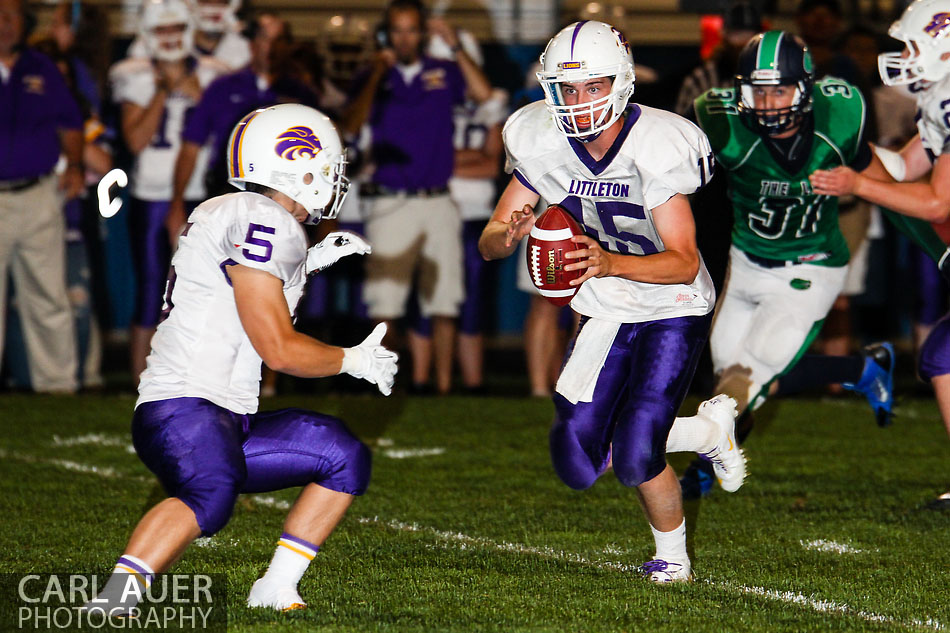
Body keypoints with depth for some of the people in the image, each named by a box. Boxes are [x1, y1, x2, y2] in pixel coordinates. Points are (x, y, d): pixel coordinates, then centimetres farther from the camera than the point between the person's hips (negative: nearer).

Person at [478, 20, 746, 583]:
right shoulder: (543, 146, -11)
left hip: (673, 310, -5)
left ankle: (672, 555, 16)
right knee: (577, 465, -1)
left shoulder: (656, 148, -25)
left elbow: (684, 262, -28)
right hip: (606, 314, 5)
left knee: (634, 459, -16)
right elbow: (488, 244, -6)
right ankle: (710, 431, 23)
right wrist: (509, 235, -30)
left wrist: (611, 263, -45)